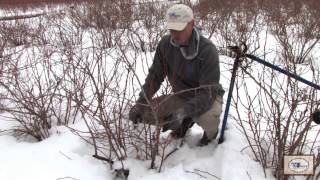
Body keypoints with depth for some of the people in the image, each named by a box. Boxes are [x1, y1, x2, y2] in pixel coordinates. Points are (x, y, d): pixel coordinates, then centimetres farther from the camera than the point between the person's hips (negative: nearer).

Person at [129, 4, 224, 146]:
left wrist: (183, 111, -48)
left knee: (207, 119, -38)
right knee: (145, 112, -11)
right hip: (181, 97, 5)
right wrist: (140, 103, -19)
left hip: (207, 98, -5)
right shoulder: (165, 44, -14)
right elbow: (155, 76, -6)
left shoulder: (207, 50, -29)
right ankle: (186, 122, 14)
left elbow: (208, 92, -33)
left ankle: (211, 131, 3)